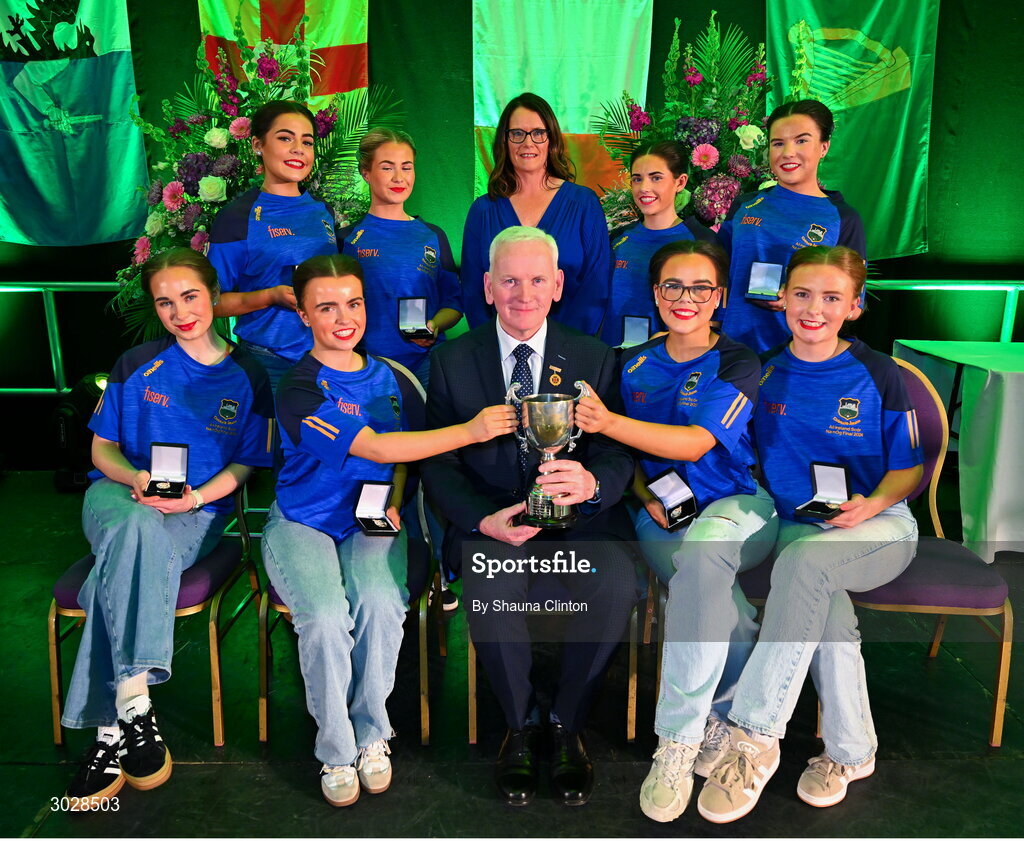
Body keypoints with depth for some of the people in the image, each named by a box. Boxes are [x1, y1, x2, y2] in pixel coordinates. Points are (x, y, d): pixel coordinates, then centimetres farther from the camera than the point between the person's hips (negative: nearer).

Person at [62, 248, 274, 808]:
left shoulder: (247, 377, 6)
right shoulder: (136, 365, 10)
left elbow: (243, 466, 5)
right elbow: (102, 450, 11)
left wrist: (194, 497, -14)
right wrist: (135, 478, -12)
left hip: (196, 514, 0)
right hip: (119, 494, 1)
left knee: (122, 565, -33)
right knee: (140, 529, -37)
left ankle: (110, 730, -31)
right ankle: (133, 703, -41)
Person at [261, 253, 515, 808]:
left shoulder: (392, 380, 5)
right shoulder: (300, 389, -13)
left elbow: (405, 457, 18)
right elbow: (375, 448, -24)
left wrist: (394, 502, -4)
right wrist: (472, 430, -29)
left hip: (369, 523, 3)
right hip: (302, 524, -3)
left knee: (381, 604, -26)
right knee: (325, 616, -28)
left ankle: (372, 734, -2)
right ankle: (336, 751, -3)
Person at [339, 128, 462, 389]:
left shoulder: (433, 236, 13)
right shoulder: (348, 239, 7)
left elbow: (453, 302, 15)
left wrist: (434, 326, -6)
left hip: (426, 360, 2)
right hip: (367, 362, -1)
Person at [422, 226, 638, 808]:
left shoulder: (596, 359, 7)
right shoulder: (452, 362, 6)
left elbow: (619, 455, 1)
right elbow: (438, 462, 2)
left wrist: (592, 483, -25)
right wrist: (484, 520, -17)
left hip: (579, 520, 1)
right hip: (490, 522, 0)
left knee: (617, 582, -29)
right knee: (492, 583, -32)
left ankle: (568, 726, -2)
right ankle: (522, 727, -3)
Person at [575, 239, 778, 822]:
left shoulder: (738, 363, -2)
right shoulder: (635, 365, 11)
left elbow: (697, 442, -17)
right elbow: (627, 452, 17)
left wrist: (608, 422, -30)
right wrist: (645, 496, -5)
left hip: (739, 506, -2)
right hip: (662, 515, 2)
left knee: (703, 546, -37)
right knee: (717, 600, -31)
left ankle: (679, 739, -28)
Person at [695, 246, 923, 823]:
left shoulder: (878, 374, 0)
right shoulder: (767, 374, 6)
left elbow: (908, 469, 5)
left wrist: (873, 503, -17)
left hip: (879, 527, -2)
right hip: (795, 527, 2)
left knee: (805, 558, -36)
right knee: (827, 608, -32)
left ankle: (754, 735, -30)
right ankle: (851, 752, -9)